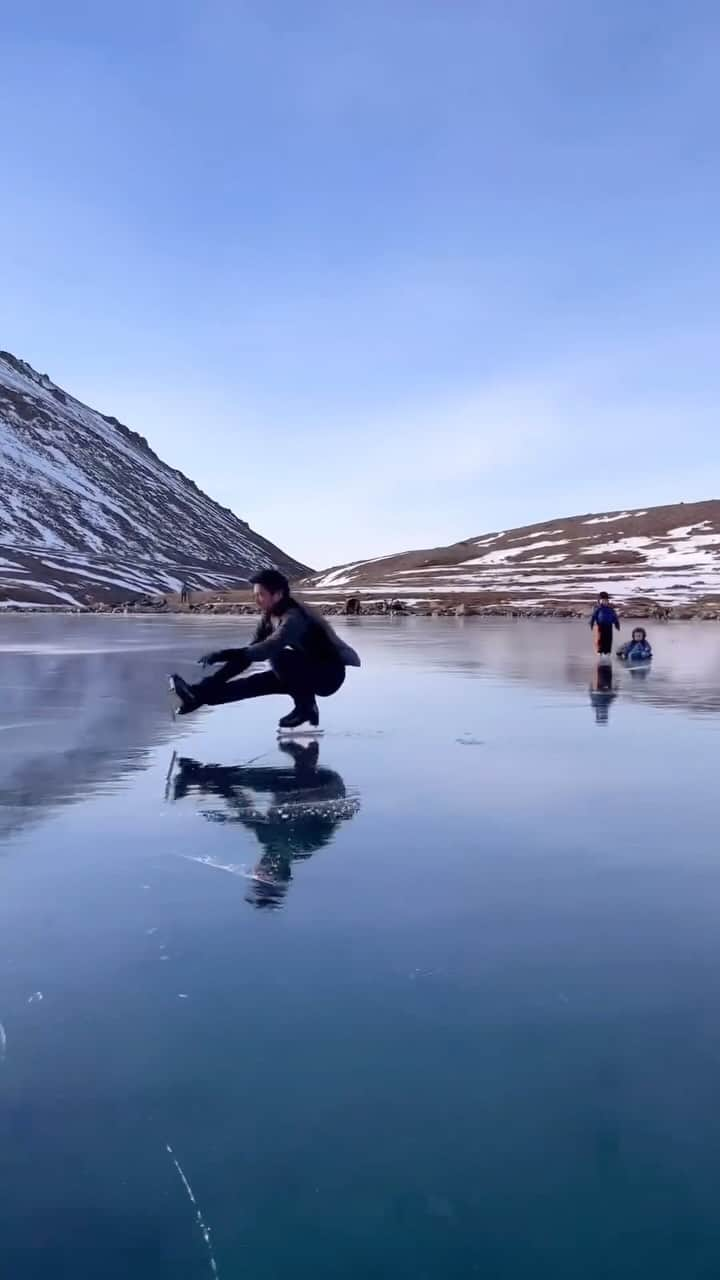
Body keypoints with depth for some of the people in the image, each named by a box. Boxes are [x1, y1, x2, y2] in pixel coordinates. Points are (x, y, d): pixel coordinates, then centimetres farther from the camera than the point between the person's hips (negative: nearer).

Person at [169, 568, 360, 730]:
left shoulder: (294, 617, -27)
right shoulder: (269, 616, 1)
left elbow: (268, 648, -42)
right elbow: (251, 650, -1)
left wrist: (225, 655, -45)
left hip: (330, 674, -8)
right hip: (309, 671, 8)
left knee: (278, 657, -29)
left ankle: (306, 708, -15)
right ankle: (200, 695, -7)